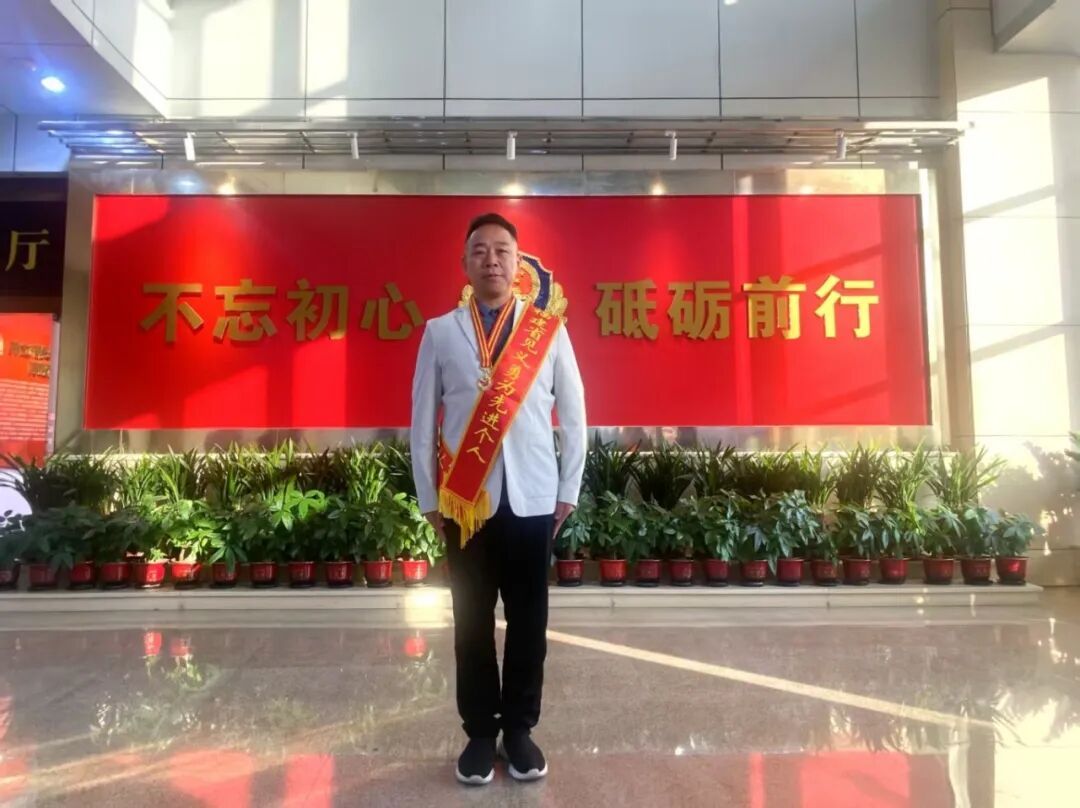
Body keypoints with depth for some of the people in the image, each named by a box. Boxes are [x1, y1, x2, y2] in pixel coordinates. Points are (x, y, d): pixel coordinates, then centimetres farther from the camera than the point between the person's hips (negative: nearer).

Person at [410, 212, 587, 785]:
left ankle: (520, 729, 28)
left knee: (528, 618, 10)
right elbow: (422, 420, 3)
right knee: (473, 621, 10)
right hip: (465, 501, 0)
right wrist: (428, 498, 2)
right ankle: (480, 732, 27)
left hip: (533, 499, 1)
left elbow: (573, 415, 5)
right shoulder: (440, 332, 1)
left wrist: (568, 491, 3)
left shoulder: (548, 330, 1)